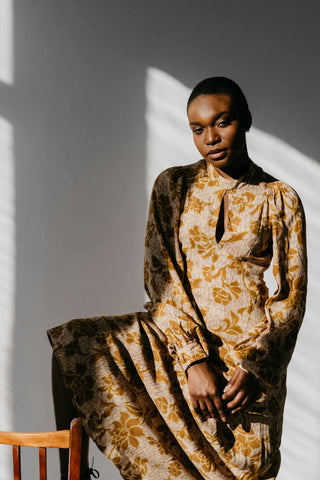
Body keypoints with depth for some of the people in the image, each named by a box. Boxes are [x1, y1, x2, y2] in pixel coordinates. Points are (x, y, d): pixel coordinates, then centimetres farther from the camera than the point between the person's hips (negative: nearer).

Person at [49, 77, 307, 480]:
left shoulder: (280, 200, 2)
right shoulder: (173, 186, 5)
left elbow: (291, 299, -1)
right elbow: (160, 276, -2)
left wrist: (254, 368, -16)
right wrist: (193, 359, -14)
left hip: (250, 353, -2)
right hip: (177, 337, 2)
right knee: (72, 345, -14)